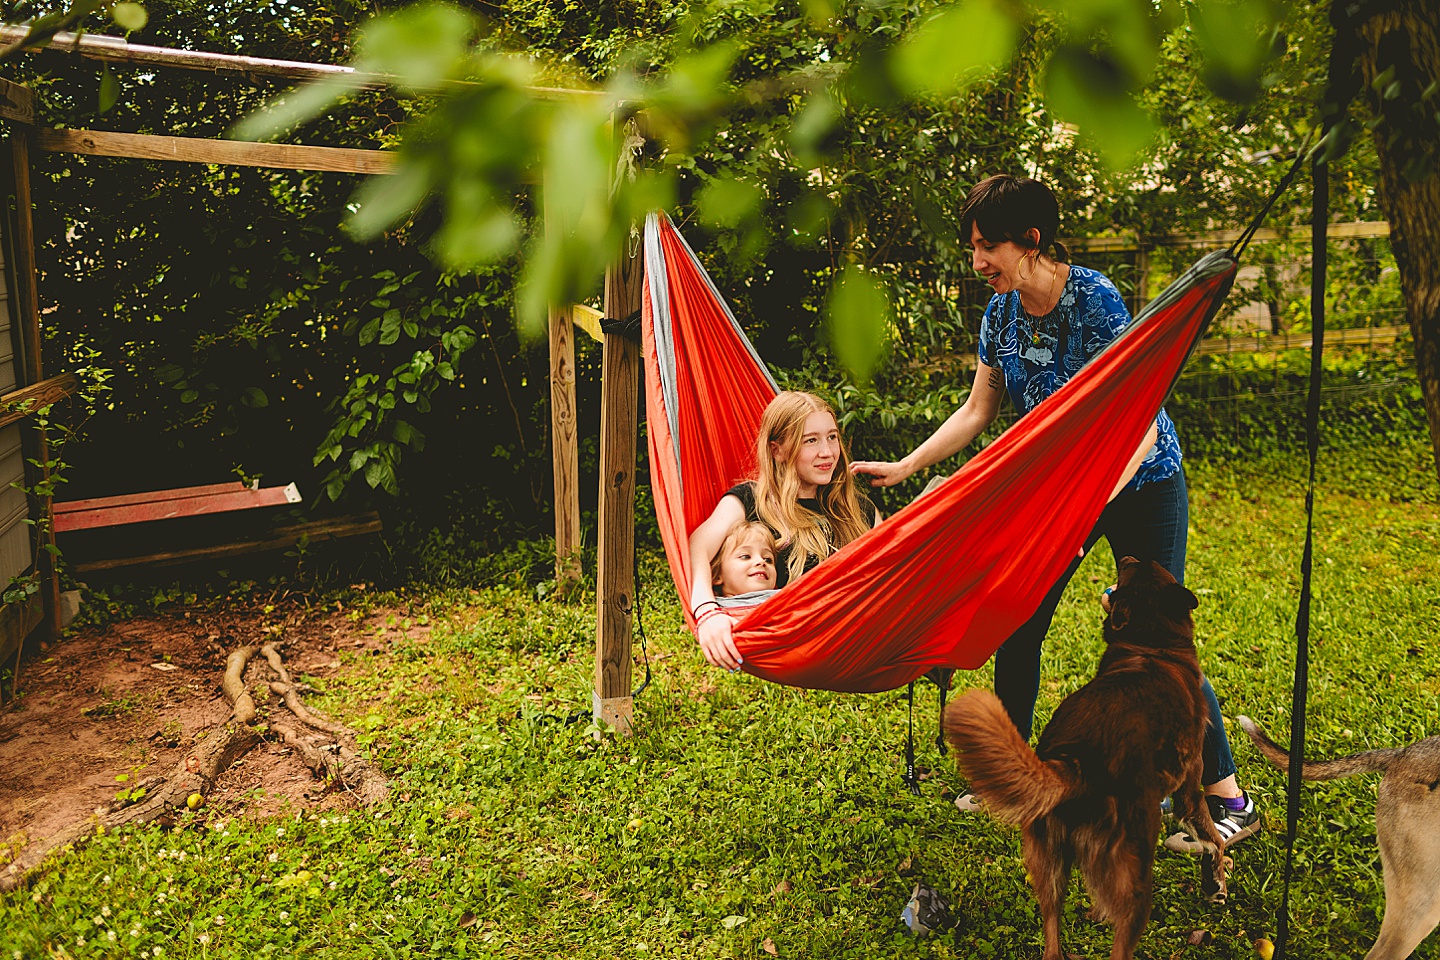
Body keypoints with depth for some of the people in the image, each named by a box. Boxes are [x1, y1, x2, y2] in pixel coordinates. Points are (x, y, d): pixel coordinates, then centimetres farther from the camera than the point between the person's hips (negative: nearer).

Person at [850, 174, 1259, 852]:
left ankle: (1229, 800, 12)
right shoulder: (1001, 311, -4)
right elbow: (977, 411, 5)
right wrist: (903, 467, 1)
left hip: (1140, 484, -6)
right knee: (1017, 627, 5)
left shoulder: (1096, 301, -24)